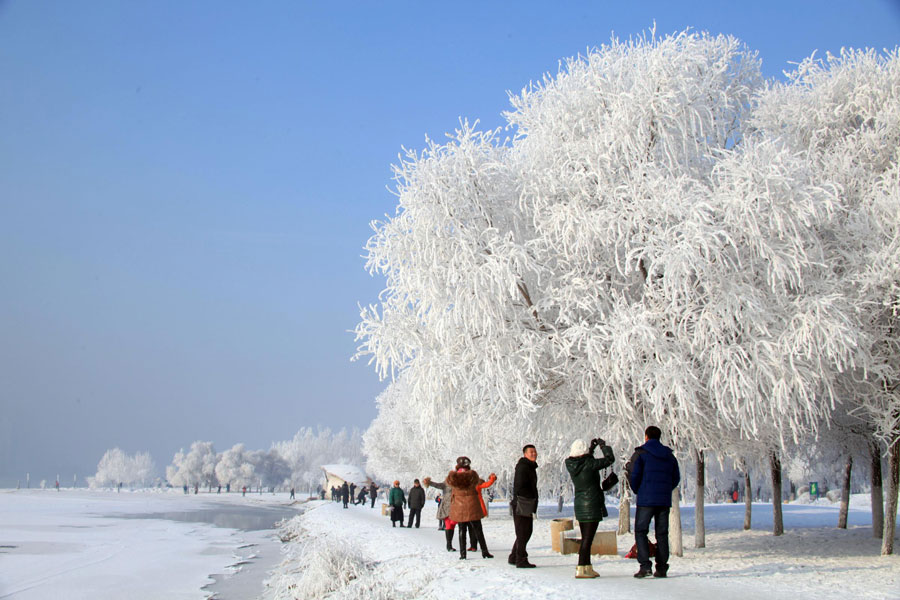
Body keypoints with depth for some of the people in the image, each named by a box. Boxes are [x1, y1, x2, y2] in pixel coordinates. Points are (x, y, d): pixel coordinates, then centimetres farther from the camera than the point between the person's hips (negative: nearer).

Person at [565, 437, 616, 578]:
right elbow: (610, 459, -8)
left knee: (585, 538, 16)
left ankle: (587, 568, 22)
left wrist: (592, 449, 24)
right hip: (592, 504, -7)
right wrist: (603, 446, 6)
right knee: (587, 538, -6)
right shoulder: (589, 464, -17)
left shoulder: (571, 465, 1)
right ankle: (581, 569, -9)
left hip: (579, 504, 7)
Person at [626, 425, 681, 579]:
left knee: (641, 531, 1)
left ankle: (645, 565, -12)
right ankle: (662, 568, 5)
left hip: (646, 499, -4)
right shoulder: (669, 455, 13)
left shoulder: (640, 454, -3)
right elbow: (676, 478, 13)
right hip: (664, 500, 4)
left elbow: (634, 476, -8)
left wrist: (636, 490, 11)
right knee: (662, 533, 8)